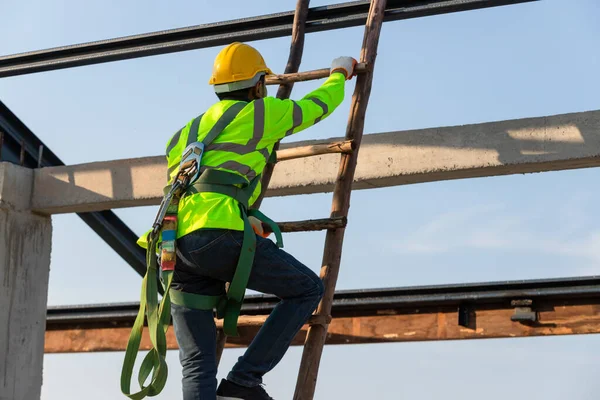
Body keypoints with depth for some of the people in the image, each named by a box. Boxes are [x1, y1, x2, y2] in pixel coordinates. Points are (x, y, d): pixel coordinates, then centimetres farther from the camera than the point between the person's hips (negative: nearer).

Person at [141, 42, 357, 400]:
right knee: (308, 289, 12)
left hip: (174, 247, 7)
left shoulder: (188, 131, 31)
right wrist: (341, 72, 49)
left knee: (197, 367, 4)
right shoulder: (260, 112, 13)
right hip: (218, 236, -6)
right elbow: (318, 105, 27)